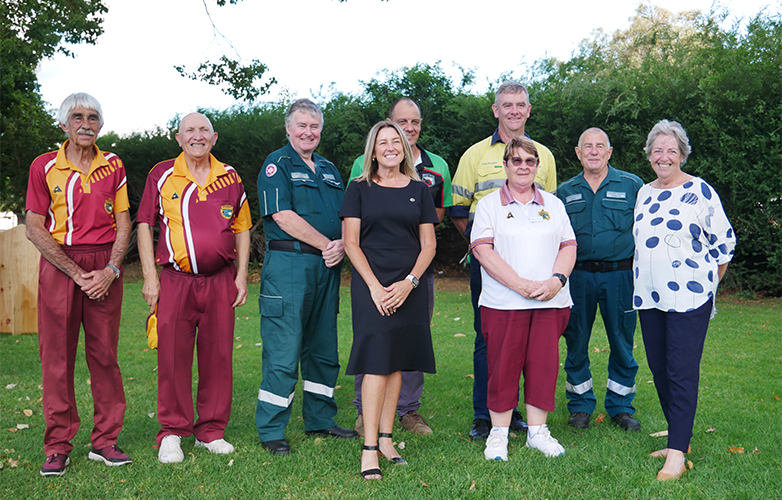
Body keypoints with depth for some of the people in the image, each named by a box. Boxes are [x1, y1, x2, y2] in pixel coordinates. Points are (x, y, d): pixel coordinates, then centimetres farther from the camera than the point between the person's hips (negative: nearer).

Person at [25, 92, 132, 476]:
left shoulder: (113, 165, 8)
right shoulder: (44, 167, 2)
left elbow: (123, 224, 7)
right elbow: (34, 229, -2)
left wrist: (111, 270, -7)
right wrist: (75, 272, -8)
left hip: (105, 268, 2)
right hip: (59, 265, -1)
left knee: (104, 352, 3)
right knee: (57, 354, 0)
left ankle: (105, 441, 12)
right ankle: (58, 447, 9)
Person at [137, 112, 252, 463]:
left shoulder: (229, 177, 10)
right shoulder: (161, 175, 4)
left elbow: (242, 227, 13)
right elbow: (145, 225, 5)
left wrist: (241, 275, 6)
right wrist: (149, 276, -2)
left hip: (221, 280, 2)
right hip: (175, 279, -2)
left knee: (218, 355, 6)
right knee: (173, 356, -1)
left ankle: (211, 431, 18)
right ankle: (172, 433, 11)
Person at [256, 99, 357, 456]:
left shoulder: (329, 170, 20)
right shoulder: (277, 165, -1)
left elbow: (345, 216, 16)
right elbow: (284, 216, -13)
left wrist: (342, 245, -5)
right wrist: (327, 244, -12)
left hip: (327, 267, 7)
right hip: (288, 265, -7)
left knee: (324, 349, 13)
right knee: (283, 351, -6)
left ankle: (320, 420, 26)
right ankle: (271, 432, 3)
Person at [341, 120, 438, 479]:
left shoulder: (419, 190, 11)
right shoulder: (359, 189, 5)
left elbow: (428, 245, 7)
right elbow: (351, 243, 0)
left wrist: (408, 282, -7)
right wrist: (375, 286, -10)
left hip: (409, 286, 3)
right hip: (370, 285, -3)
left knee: (397, 362, 5)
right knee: (377, 362, -9)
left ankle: (385, 437, 15)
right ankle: (369, 448, -7)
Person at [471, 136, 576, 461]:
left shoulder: (554, 204, 16)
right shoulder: (489, 205, 5)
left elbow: (568, 247, 10)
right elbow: (483, 250, -7)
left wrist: (556, 279, -10)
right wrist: (521, 284, -15)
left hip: (550, 301, 3)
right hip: (503, 302, -3)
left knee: (543, 364, 5)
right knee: (503, 366, 1)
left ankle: (537, 431, 18)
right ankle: (498, 434, 12)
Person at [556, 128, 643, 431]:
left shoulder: (632, 185, 3)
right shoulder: (565, 192, 9)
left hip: (619, 275, -1)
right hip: (578, 276, 2)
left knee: (622, 342, 5)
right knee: (576, 342, 7)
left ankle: (621, 406, 20)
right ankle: (580, 405, 22)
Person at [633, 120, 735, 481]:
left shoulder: (700, 191, -4)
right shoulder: (645, 193, 13)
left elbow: (723, 242, 0)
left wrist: (708, 284, 2)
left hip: (688, 296, -6)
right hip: (649, 296, 6)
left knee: (682, 371, -8)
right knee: (659, 369, 10)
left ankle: (677, 453, -4)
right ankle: (678, 435, 24)